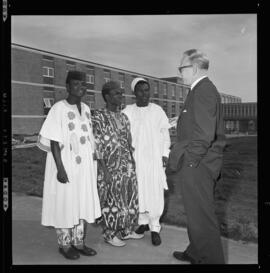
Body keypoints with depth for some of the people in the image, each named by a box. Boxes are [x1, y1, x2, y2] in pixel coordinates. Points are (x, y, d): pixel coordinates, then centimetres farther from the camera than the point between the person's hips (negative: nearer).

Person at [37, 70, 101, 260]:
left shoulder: (86, 108, 8)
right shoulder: (59, 108, -10)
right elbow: (54, 141, -13)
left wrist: (94, 164, 13)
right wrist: (60, 168, -18)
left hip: (85, 166, 6)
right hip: (66, 166, -6)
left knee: (83, 203, 12)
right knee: (65, 204, 5)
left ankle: (79, 242, 27)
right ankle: (65, 244, 22)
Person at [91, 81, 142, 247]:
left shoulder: (123, 117, 11)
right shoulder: (99, 117, -10)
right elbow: (97, 145, -13)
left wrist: (132, 163, 12)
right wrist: (103, 169, -17)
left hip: (127, 166, 7)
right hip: (110, 168, -7)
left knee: (128, 198, 14)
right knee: (111, 200, 4)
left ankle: (126, 230, 30)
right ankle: (110, 234, 21)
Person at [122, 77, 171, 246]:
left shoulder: (157, 110, 4)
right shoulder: (128, 111, 2)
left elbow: (165, 133, 7)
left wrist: (165, 153, 2)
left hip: (155, 158, 0)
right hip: (135, 158, 1)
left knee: (156, 193, -3)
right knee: (138, 191, 6)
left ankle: (155, 227, 8)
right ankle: (143, 221, 25)